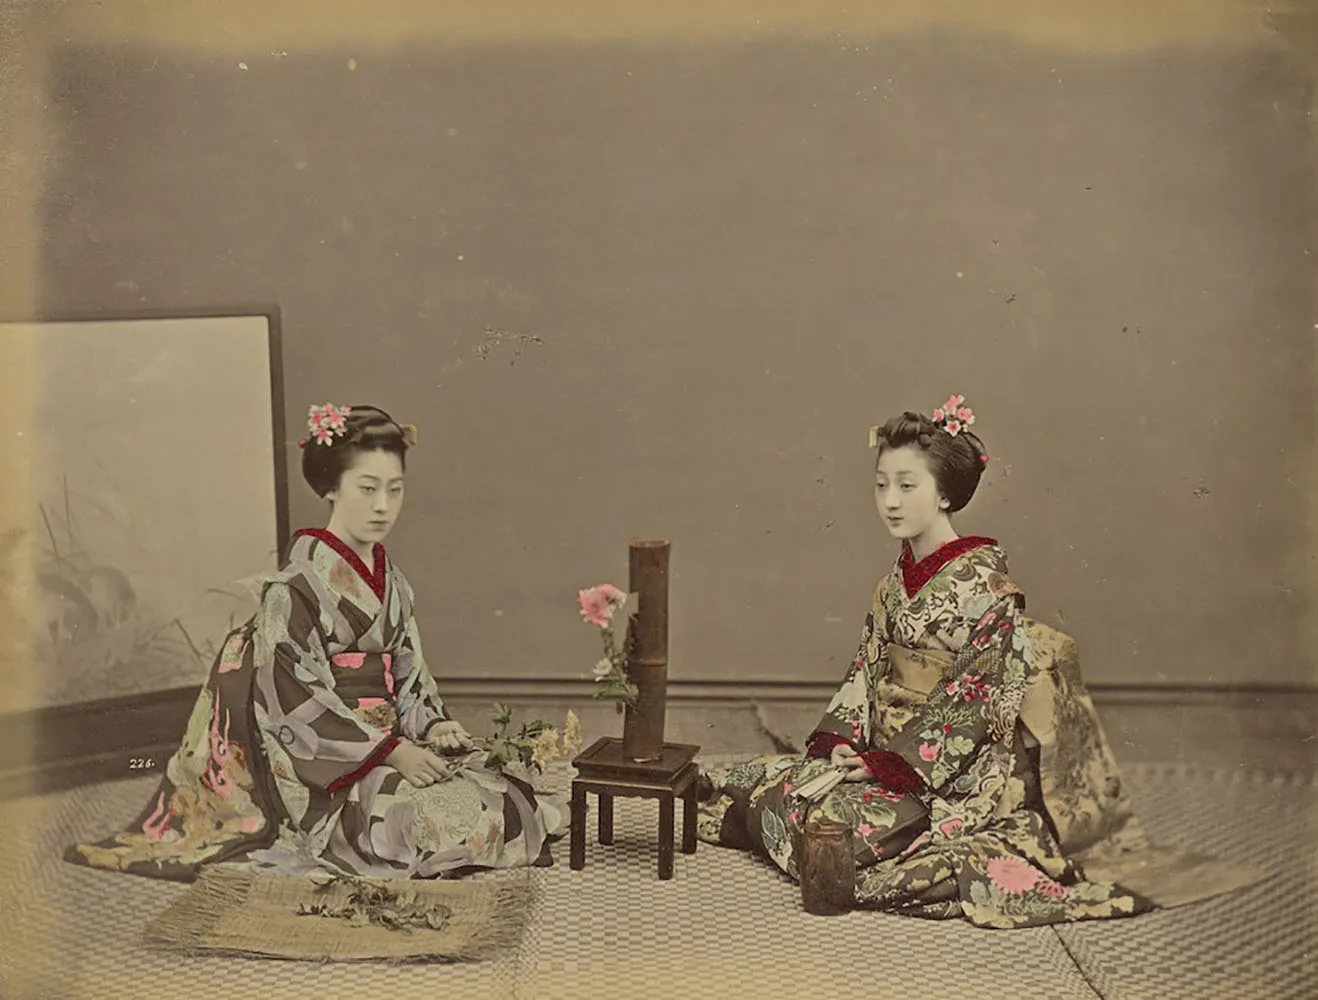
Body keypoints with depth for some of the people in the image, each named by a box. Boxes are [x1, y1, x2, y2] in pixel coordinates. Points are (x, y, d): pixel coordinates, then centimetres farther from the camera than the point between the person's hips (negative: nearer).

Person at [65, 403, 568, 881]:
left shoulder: (391, 582, 11)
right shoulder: (296, 585, -13)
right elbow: (296, 699, -17)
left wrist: (431, 725, -8)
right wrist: (390, 750, -21)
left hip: (390, 737, 7)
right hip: (325, 771, -6)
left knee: (501, 793, -13)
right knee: (438, 814, -26)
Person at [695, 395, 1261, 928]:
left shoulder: (983, 583, -16)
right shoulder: (896, 582, 8)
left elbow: (976, 698, -18)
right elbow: (868, 671, 10)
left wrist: (885, 765, -19)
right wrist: (841, 741, -6)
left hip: (962, 773, -7)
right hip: (888, 754, 7)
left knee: (836, 813, -24)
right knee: (773, 777, -3)